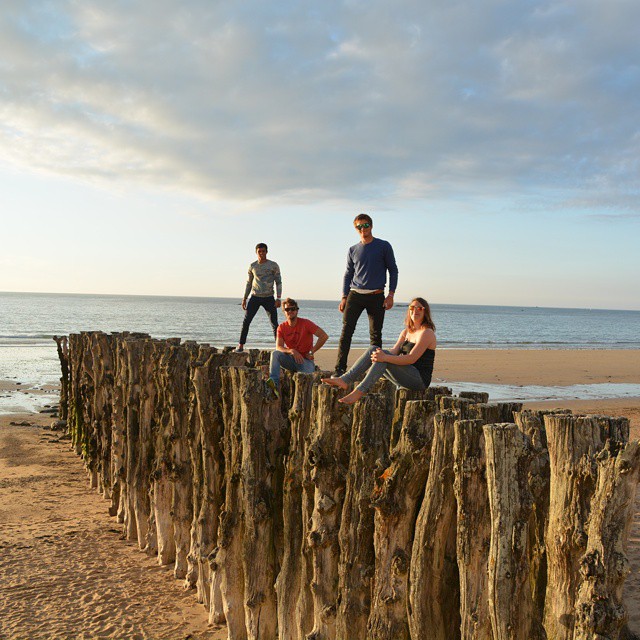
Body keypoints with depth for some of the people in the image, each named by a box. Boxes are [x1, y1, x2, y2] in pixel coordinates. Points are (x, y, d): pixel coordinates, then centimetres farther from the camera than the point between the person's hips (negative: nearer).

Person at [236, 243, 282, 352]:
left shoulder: (273, 265, -1)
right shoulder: (252, 266, 6)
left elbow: (278, 282, 0)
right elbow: (249, 283, 14)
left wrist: (278, 298, -9)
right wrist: (244, 298, 10)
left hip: (269, 298, -2)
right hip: (255, 297, 2)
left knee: (274, 324, -2)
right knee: (246, 321, -7)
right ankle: (240, 346, -4)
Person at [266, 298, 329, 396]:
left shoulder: (305, 323, -8)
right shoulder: (282, 327, 3)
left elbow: (324, 336, -15)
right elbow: (278, 347, -8)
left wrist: (311, 352, -13)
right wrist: (292, 351, -27)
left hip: (305, 359, -3)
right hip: (291, 359, 3)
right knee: (275, 354, -25)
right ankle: (274, 382, -38)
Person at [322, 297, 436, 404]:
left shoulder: (427, 333, -8)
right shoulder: (406, 332, 18)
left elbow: (412, 358, -20)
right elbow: (394, 351, 5)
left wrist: (385, 357, -31)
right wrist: (381, 354, -18)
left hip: (420, 379, -8)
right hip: (406, 375, 8)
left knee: (384, 358, -29)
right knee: (373, 350, -8)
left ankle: (359, 391, -37)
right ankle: (344, 380, -22)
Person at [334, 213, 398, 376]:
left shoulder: (384, 246, 3)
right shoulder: (353, 250, 11)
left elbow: (393, 270, 5)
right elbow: (348, 275, 15)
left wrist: (391, 295, -4)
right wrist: (344, 297, 5)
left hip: (376, 296, -2)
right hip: (355, 295, 2)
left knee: (375, 335, 3)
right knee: (346, 331, -9)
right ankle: (339, 368, -8)